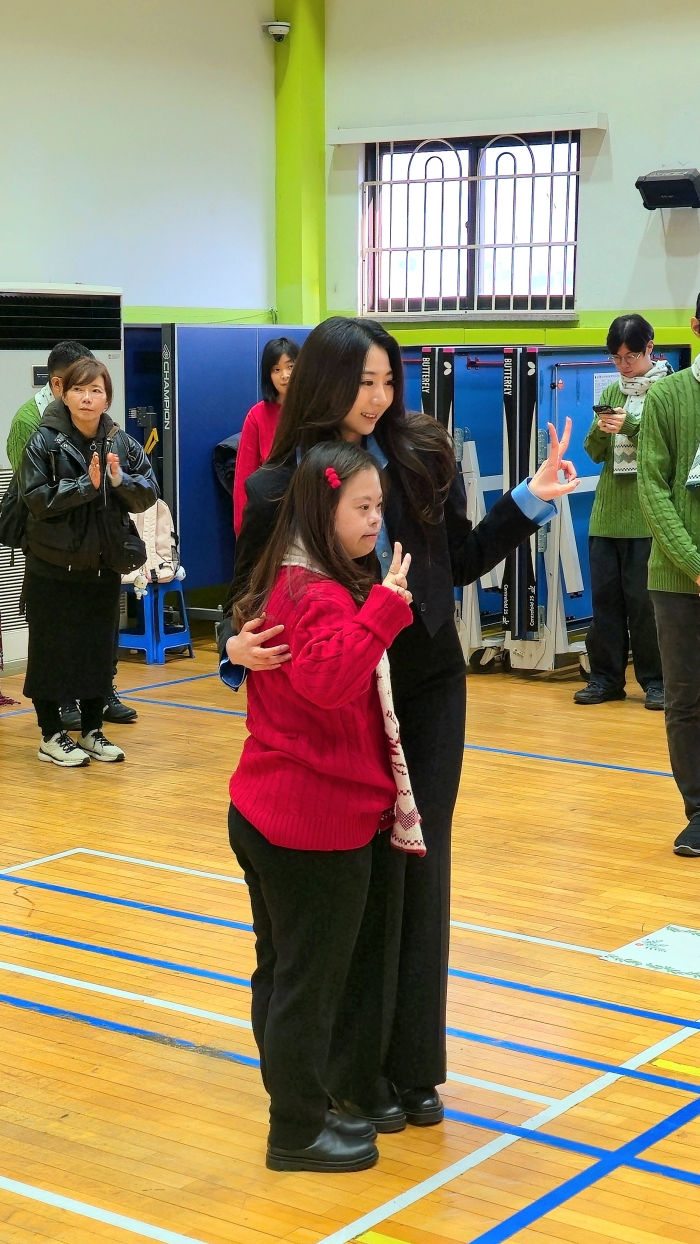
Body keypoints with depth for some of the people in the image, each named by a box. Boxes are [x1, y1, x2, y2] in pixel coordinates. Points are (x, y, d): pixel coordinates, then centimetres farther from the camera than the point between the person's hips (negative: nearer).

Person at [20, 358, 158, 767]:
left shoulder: (122, 443, 2)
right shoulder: (44, 442, -8)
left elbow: (148, 494, -2)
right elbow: (37, 498, -17)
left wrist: (120, 481, -21)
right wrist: (86, 485, -24)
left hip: (104, 565, 4)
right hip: (53, 567, -4)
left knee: (100, 649, 11)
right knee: (51, 649, 3)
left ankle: (92, 731, 24)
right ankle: (52, 736, 15)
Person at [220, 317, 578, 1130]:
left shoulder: (424, 458, -2)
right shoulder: (276, 488, -9)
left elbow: (462, 562, 8)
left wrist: (531, 500, 1)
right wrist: (239, 644, -24)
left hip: (429, 694, 3)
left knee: (420, 874, 8)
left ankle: (413, 1066, 21)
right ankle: (357, 1072, 20)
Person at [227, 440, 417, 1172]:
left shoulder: (285, 583, 10)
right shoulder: (322, 596, -20)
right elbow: (330, 679, -39)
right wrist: (382, 609, -41)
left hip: (265, 813, 10)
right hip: (318, 825, -10)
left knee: (281, 972, 18)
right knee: (311, 982, 3)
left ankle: (298, 1110, 31)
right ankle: (298, 1134, 14)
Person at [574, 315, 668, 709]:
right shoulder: (612, 392, 13)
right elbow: (595, 452, 12)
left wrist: (631, 425, -18)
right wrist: (600, 430, -10)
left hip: (647, 515, -5)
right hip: (607, 513, 5)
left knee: (645, 599, -2)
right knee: (605, 595, 6)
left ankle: (655, 680, 8)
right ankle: (606, 678, 14)